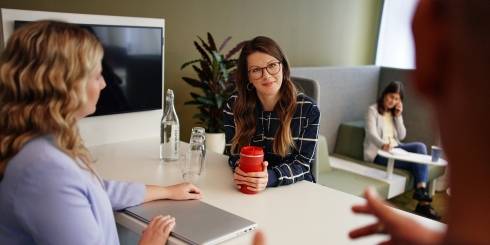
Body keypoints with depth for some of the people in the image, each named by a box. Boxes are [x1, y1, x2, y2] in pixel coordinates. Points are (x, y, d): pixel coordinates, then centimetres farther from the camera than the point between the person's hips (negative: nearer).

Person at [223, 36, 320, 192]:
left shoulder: (308, 109, -8)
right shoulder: (234, 106, -4)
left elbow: (302, 163, -8)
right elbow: (235, 153, 2)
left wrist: (270, 178, -27)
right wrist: (241, 171, -21)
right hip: (248, 191, 1)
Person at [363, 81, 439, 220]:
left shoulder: (394, 113, 18)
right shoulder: (373, 110, -3)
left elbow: (402, 136, 8)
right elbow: (372, 134, -19)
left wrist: (398, 116, -2)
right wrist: (383, 144, -40)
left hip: (395, 148, 6)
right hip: (378, 152, -6)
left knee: (420, 146, -22)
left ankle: (421, 190, -30)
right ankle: (423, 202, -19)